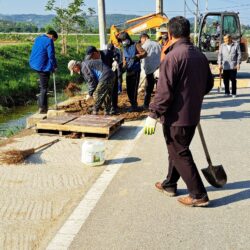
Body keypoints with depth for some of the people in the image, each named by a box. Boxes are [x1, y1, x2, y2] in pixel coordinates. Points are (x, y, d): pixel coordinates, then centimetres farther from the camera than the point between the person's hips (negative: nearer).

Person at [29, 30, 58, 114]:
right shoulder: (49, 41, -13)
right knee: (44, 88, -1)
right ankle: (42, 108, 3)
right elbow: (51, 56, -17)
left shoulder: (38, 38, 13)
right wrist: (55, 66, -3)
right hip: (43, 66, -8)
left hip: (34, 64, 9)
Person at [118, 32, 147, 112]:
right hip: (128, 71, 7)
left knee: (134, 88, -8)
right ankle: (133, 104, 21)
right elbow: (124, 59, 15)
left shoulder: (135, 45, -4)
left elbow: (145, 53, -9)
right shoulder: (124, 48, 14)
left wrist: (137, 56, -24)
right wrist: (124, 66, -2)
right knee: (128, 89, 9)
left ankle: (134, 105, 1)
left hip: (135, 70, -7)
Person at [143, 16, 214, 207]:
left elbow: (164, 91, -23)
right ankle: (170, 184, 35)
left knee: (180, 155, 3)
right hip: (193, 114, 8)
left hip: (176, 116, -8)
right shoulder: (200, 55, 5)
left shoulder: (172, 57, -19)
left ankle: (199, 195, 7)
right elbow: (208, 84, 15)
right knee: (177, 150, 21)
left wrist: (153, 114, -16)